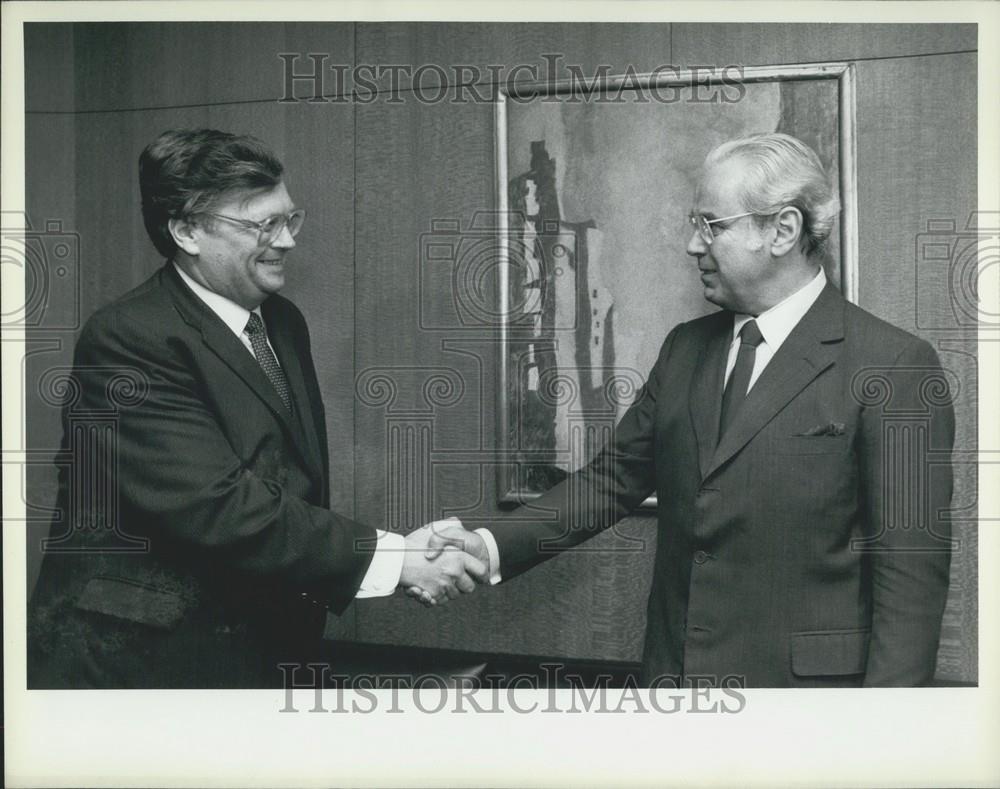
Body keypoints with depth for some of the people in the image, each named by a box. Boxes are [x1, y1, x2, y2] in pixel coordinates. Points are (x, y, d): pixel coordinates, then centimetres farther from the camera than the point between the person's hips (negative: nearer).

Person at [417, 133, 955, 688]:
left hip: (803, 682, -5)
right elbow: (616, 476, 8)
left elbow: (911, 565, -13)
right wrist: (491, 547, -4)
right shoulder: (685, 348, 8)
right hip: (674, 669, 5)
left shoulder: (895, 366, -11)